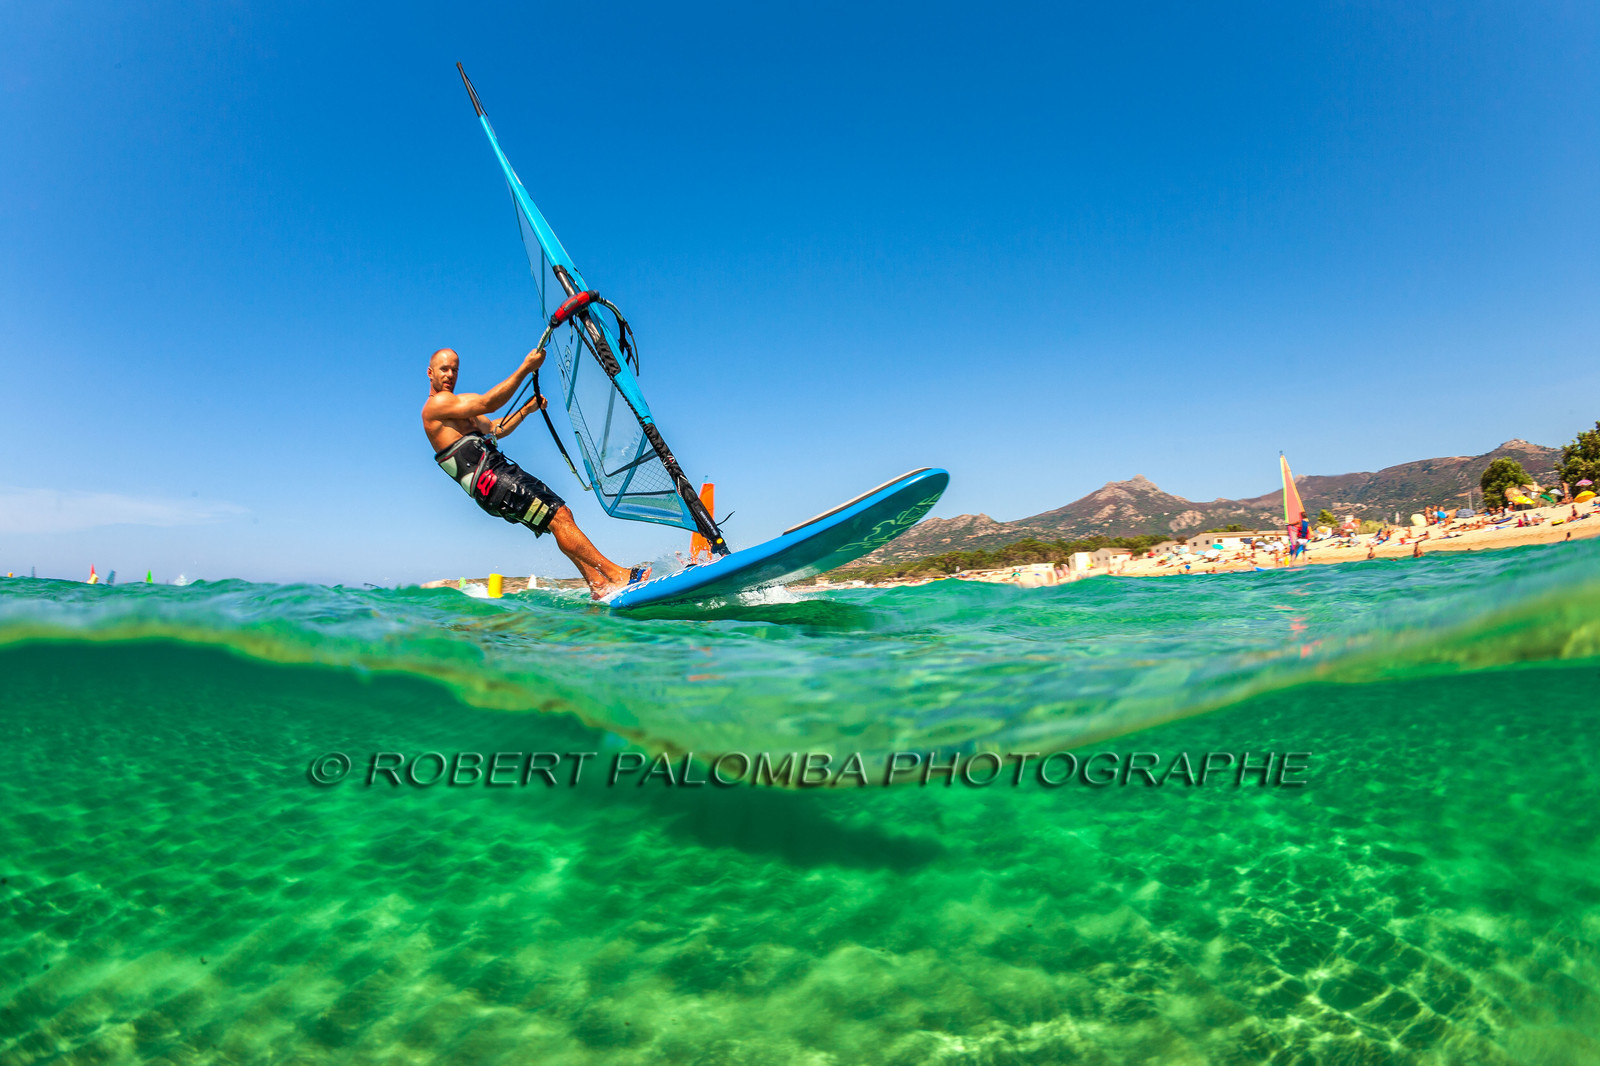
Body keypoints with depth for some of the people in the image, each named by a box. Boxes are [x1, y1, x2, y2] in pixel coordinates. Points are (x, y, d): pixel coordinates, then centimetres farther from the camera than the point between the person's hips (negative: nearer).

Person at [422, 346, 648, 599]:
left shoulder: (456, 405, 27)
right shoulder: (435, 404, -5)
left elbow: (495, 429, 34)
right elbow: (487, 403, -18)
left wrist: (527, 409, 21)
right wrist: (525, 368, -17)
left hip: (501, 472, 10)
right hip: (490, 481, -10)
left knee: (561, 514, 2)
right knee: (558, 517, -17)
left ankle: (599, 587, -3)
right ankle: (617, 574, -19)